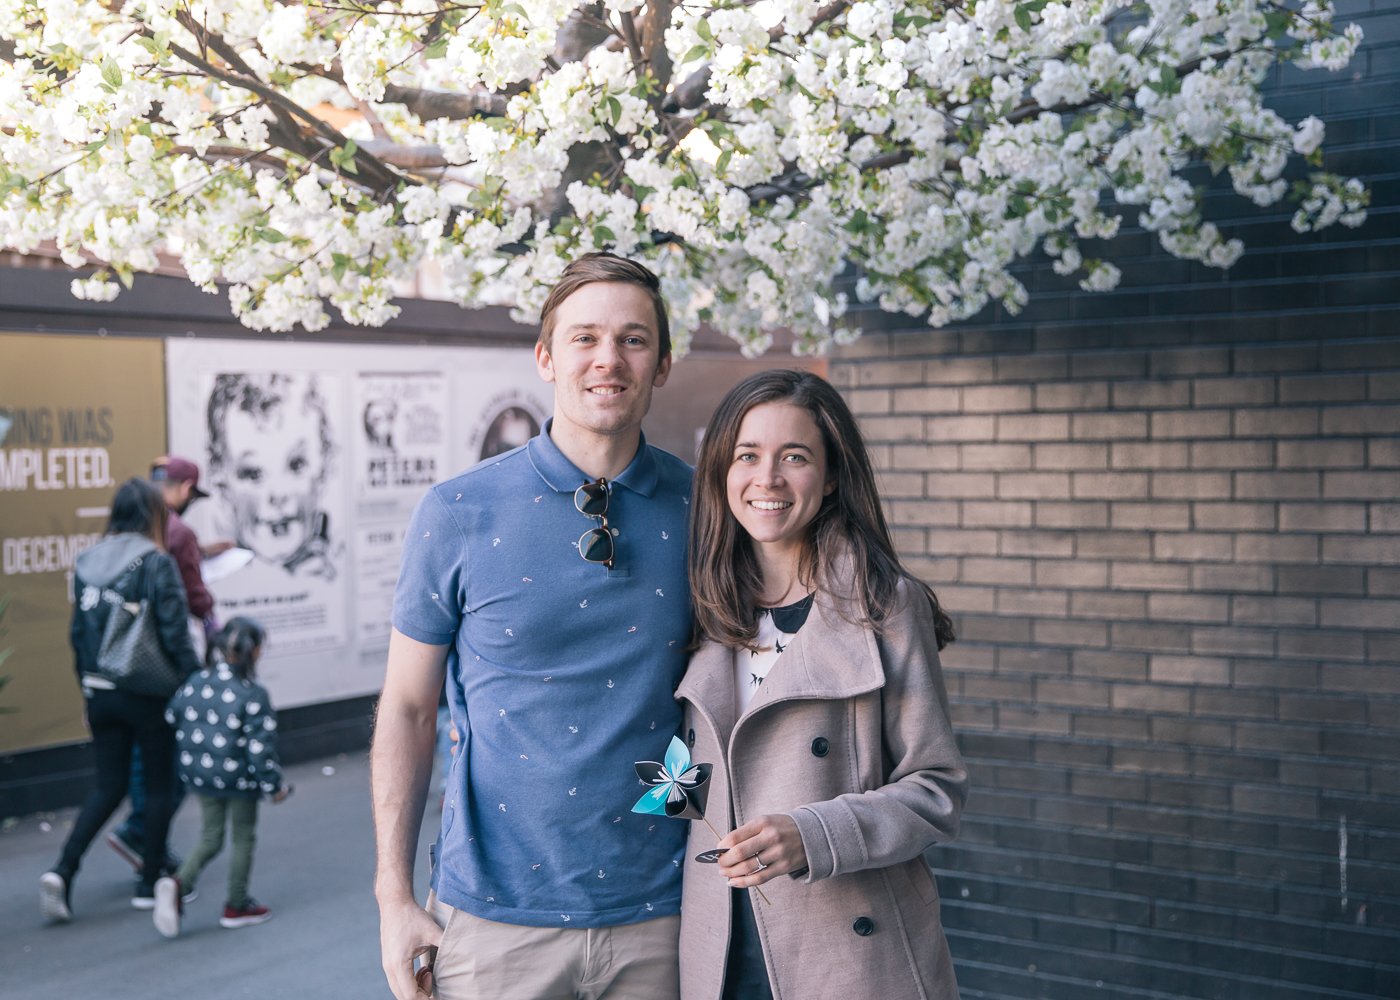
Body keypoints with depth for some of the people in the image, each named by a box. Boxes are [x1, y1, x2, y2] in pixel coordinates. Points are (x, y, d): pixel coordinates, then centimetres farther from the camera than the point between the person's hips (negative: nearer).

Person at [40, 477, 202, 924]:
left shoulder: (86, 563, 5)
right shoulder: (157, 563, -14)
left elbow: (78, 632, 9)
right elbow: (175, 632, -15)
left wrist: (87, 688, 17)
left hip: (100, 692, 6)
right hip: (148, 692, -5)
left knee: (108, 786, 14)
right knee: (160, 784, 10)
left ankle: (62, 871, -1)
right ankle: (150, 884, 16)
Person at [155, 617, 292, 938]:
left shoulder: (194, 684, 0)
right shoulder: (254, 695, -18)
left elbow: (172, 720, 8)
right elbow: (260, 746, -18)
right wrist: (274, 785, -8)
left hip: (200, 776, 5)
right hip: (239, 779, -5)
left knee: (210, 838, 17)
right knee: (243, 839, 13)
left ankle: (178, 883, -6)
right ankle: (237, 906, 21)